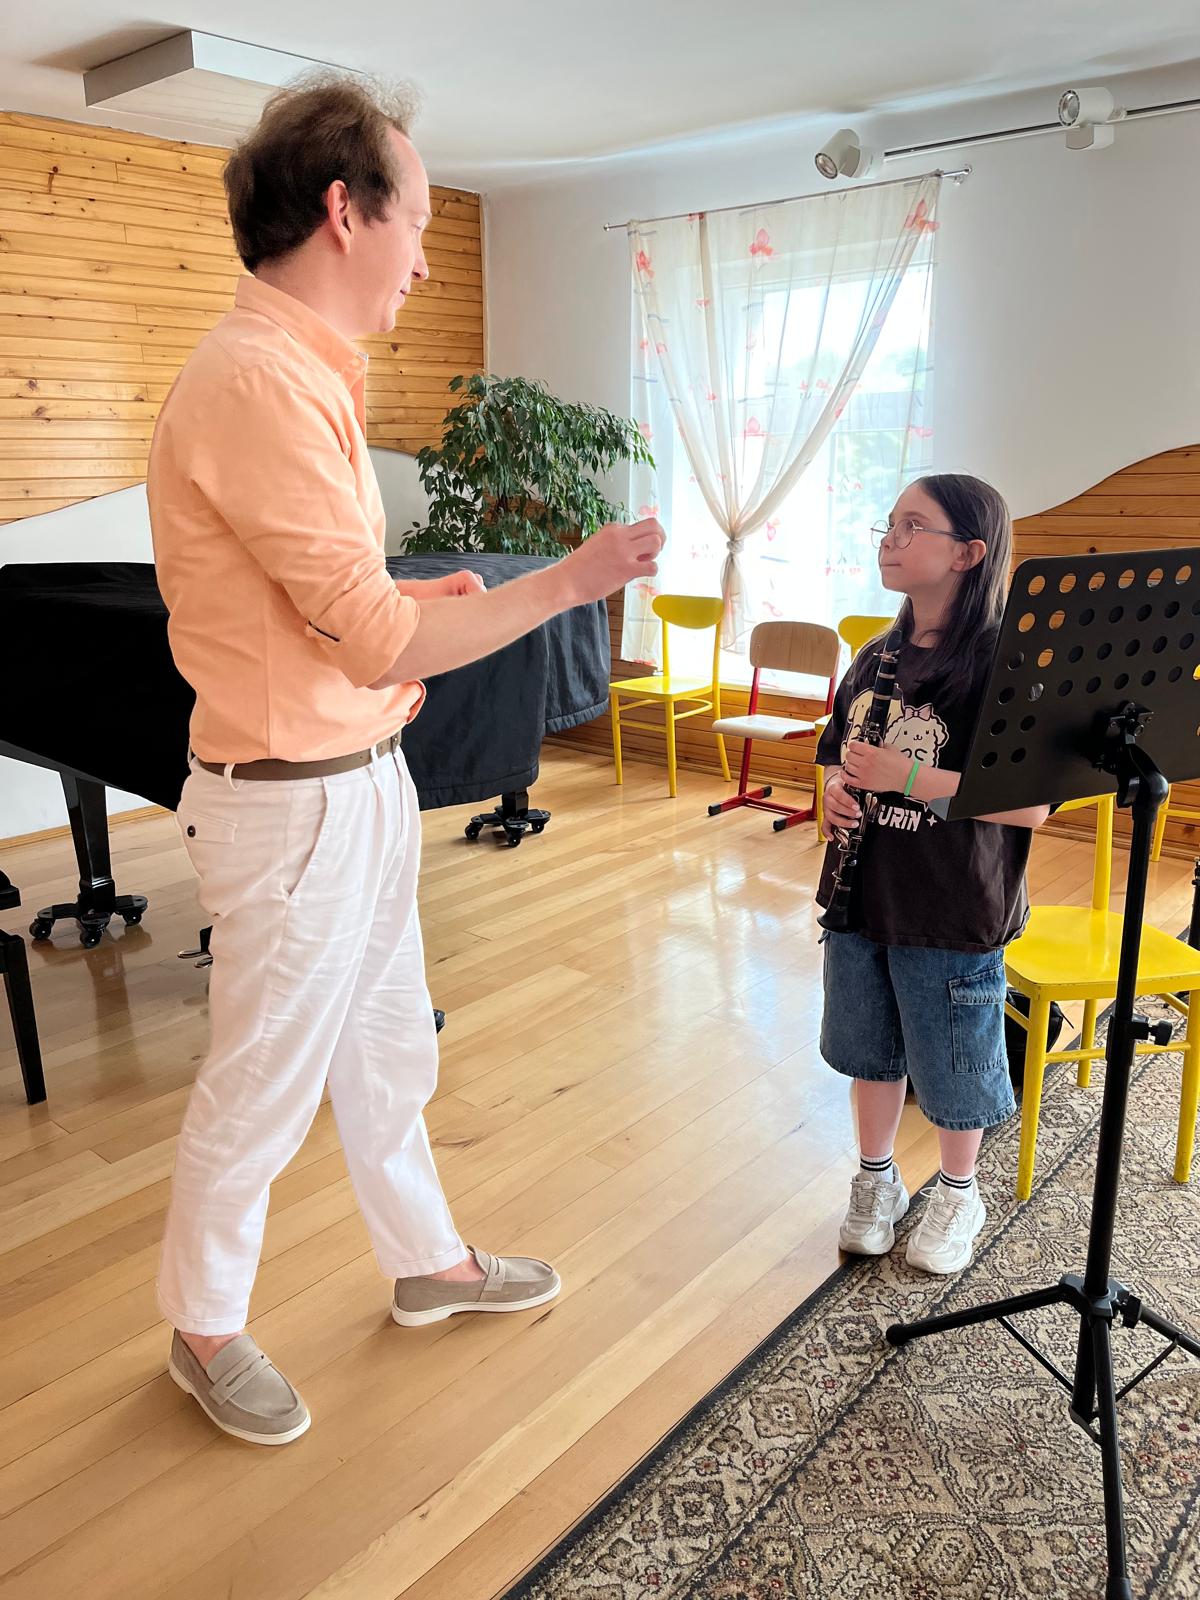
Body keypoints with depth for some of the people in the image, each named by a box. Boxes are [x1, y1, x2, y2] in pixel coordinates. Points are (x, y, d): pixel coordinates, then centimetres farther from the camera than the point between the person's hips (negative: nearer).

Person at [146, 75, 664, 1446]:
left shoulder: (298, 370, 11)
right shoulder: (257, 379, -21)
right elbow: (377, 641, -25)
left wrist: (422, 598, 5)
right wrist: (569, 578, -16)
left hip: (360, 780, 10)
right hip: (294, 804, -10)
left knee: (387, 1047, 22)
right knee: (259, 1089, 9)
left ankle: (429, 1263, 42)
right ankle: (205, 1330, 34)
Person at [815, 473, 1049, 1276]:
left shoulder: (1002, 665, -17)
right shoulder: (877, 657, 4)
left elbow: (1033, 805, -22)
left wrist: (908, 777, -26)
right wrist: (837, 789, -6)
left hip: (953, 915, -5)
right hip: (862, 898, 6)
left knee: (953, 1061, 13)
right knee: (872, 1047, 19)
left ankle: (958, 1194, 39)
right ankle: (876, 1180, 41)